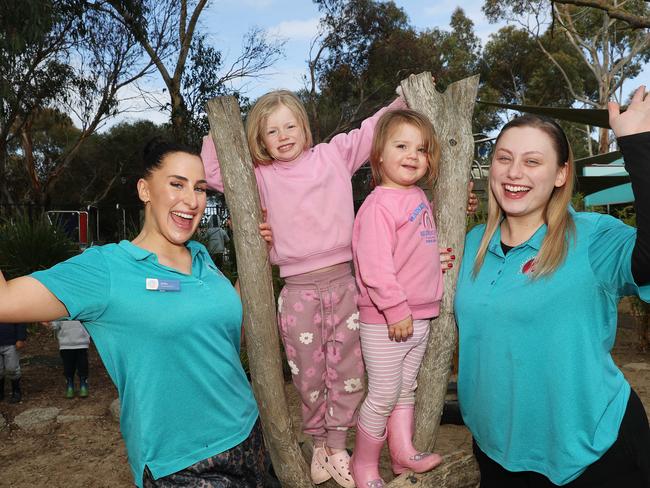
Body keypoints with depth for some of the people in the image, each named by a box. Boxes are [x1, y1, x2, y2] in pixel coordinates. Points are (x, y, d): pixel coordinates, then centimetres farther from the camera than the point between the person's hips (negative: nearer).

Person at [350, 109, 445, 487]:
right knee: (384, 396, 5)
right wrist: (396, 309, -24)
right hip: (385, 321, -8)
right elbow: (374, 266, -24)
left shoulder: (419, 197, 9)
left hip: (420, 317, 8)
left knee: (406, 390, 20)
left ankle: (404, 452, 36)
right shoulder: (378, 205, -18)